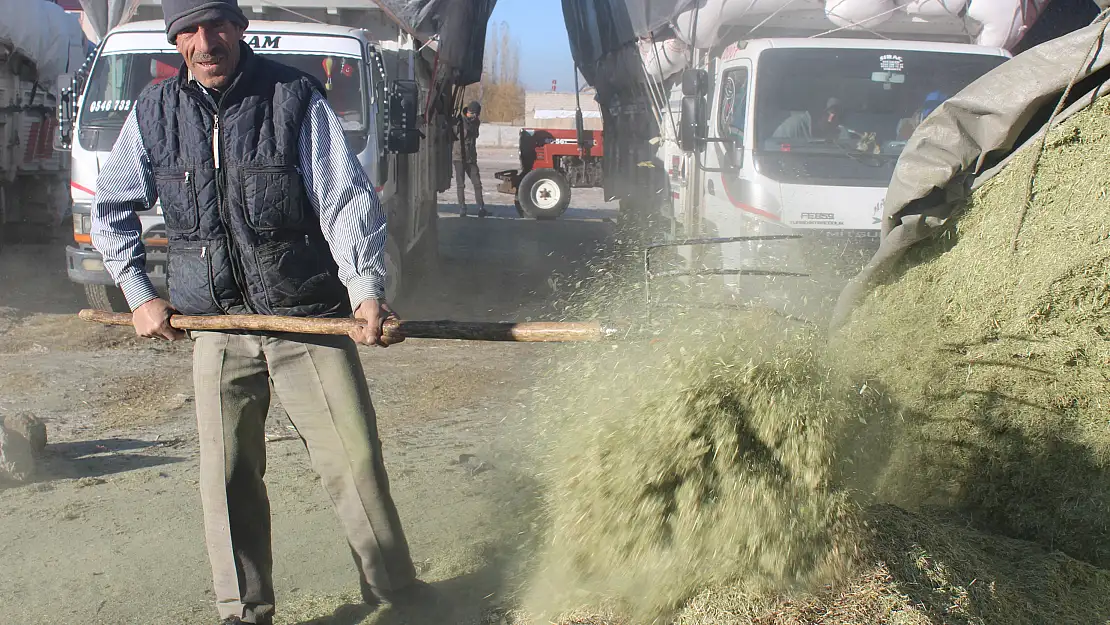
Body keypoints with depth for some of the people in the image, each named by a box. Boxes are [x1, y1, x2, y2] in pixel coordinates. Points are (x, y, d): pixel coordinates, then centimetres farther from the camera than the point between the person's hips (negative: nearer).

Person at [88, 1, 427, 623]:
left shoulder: (296, 98, -6)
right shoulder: (155, 113, 4)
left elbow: (347, 199, -11)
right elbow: (111, 210, 17)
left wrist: (366, 288, -25)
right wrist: (140, 295, 8)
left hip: (309, 318, -3)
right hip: (216, 323, 3)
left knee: (355, 462, -1)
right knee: (229, 476, 7)